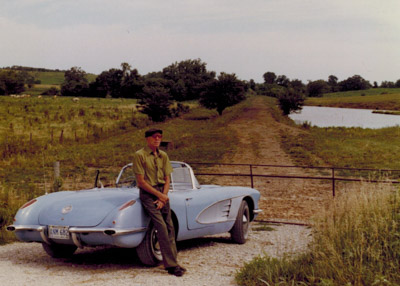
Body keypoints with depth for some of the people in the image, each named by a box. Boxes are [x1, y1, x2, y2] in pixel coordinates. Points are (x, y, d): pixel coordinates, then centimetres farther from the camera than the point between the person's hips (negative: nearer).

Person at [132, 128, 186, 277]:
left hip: (162, 193, 6)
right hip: (148, 193, -6)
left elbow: (167, 179, 11)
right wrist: (159, 195, -12)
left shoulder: (163, 156, 11)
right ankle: (171, 264, -17)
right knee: (161, 227, -16)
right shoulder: (139, 155, -7)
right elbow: (141, 181, -10)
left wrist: (164, 196, -5)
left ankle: (173, 261, 3)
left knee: (170, 228, -1)